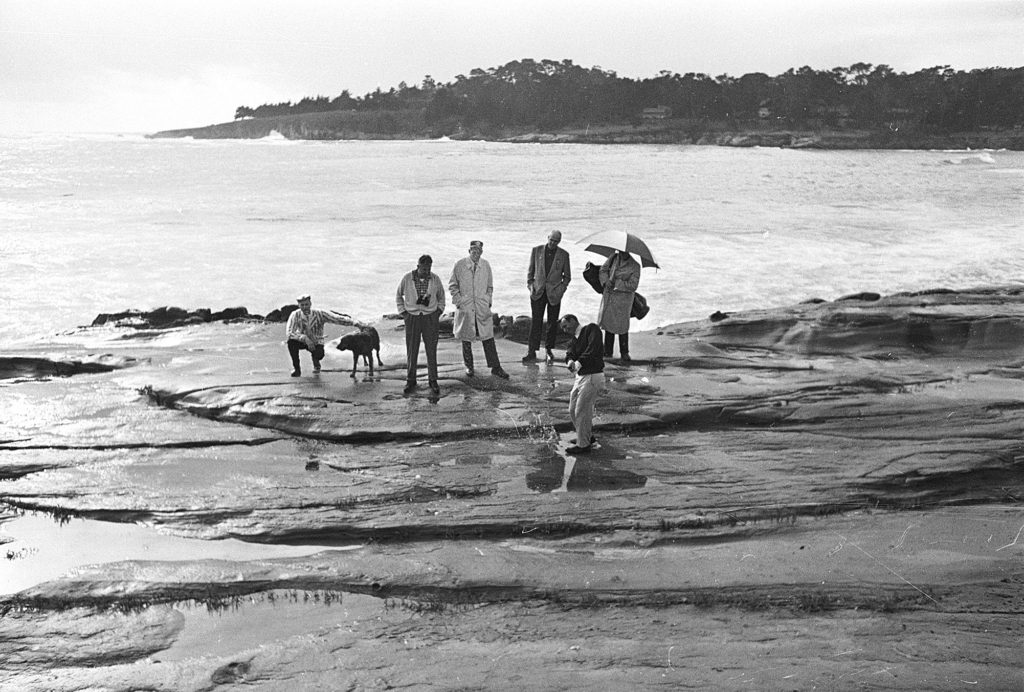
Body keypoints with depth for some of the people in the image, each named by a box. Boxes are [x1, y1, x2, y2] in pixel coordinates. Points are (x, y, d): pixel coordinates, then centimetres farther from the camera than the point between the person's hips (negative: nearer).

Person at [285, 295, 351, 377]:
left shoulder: (320, 314, -21)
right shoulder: (295, 315, -20)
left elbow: (337, 319, -25)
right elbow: (289, 332, -29)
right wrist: (305, 338, -43)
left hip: (316, 343, -1)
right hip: (302, 342, 1)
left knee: (319, 354, -34)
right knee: (291, 342, -32)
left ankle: (316, 364, 8)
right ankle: (296, 368, -9)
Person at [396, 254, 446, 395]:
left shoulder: (435, 279, -4)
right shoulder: (407, 279, -6)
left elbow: (441, 297, 14)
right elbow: (398, 296, 10)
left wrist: (439, 312, 5)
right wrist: (403, 313, 3)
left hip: (430, 318, 0)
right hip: (412, 318, 0)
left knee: (431, 350, 2)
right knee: (411, 351, 3)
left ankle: (433, 381, 11)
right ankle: (410, 381, 14)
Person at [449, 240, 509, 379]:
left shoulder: (485, 265, 4)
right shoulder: (460, 265, -3)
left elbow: (490, 286, 15)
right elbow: (452, 285, 4)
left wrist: (488, 300, 5)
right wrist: (459, 301, -4)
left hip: (482, 308, 1)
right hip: (465, 307, -1)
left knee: (488, 337, -1)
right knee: (466, 338, 8)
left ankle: (495, 367, 3)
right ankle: (469, 367, 22)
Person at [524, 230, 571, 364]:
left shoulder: (563, 255, 4)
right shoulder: (537, 250, 5)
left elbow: (567, 276, 10)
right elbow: (530, 270, 12)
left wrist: (562, 288, -4)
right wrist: (530, 284, -1)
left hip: (554, 293, 0)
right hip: (538, 292, 0)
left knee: (553, 322, 5)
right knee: (536, 322, -5)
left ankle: (549, 350, 19)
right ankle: (532, 352, -6)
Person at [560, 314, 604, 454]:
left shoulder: (591, 329, -7)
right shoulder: (573, 340, 15)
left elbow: (593, 349, -20)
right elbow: (569, 352, -3)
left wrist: (579, 363, -22)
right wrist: (570, 361, -25)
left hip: (593, 377, -9)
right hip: (580, 377, 9)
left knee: (581, 411, -4)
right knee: (573, 411, 17)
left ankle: (583, 445, 9)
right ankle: (588, 436, 37)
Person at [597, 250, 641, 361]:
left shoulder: (635, 266, -9)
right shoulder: (613, 258, 4)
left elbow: (633, 286, -12)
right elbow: (603, 270, 9)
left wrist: (616, 283, -17)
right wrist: (606, 281, -11)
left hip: (623, 300, -4)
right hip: (608, 297, 4)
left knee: (622, 326, -1)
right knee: (608, 323, 9)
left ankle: (624, 353, 13)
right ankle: (608, 352, 19)